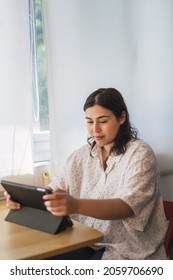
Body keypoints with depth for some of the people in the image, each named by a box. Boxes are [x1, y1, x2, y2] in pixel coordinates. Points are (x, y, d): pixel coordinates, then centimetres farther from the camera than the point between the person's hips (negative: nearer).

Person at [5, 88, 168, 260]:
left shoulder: (139, 153, -10)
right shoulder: (81, 155, 8)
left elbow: (128, 206, -25)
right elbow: (56, 190, 3)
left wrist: (76, 205, -44)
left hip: (129, 248, -4)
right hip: (87, 241, 5)